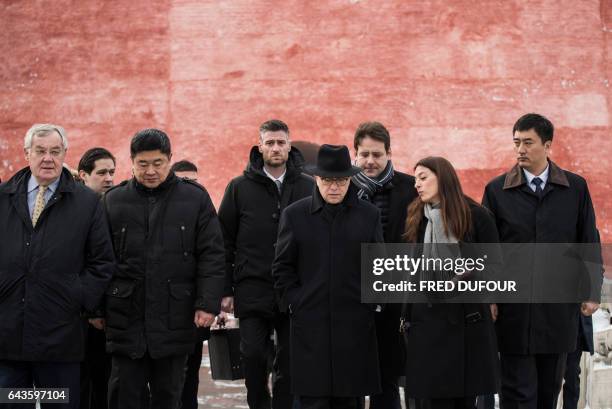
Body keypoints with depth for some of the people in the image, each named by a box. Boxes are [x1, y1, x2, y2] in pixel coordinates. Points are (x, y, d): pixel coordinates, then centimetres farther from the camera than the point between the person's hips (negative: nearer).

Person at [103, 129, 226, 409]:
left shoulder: (195, 198, 3)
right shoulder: (113, 200, 6)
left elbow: (211, 256, 1)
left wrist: (208, 304, -7)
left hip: (175, 319, 0)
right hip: (126, 318, 0)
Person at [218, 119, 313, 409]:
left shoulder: (307, 187, 5)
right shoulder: (240, 187, 4)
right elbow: (225, 241, 4)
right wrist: (225, 290, 0)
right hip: (253, 290, 0)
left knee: (289, 361, 5)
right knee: (253, 355, -3)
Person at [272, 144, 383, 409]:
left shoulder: (369, 215, 6)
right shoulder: (294, 215, 4)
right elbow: (282, 268, 7)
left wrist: (370, 304, 3)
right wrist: (294, 303, -1)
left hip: (356, 326, 1)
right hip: (310, 325, -1)